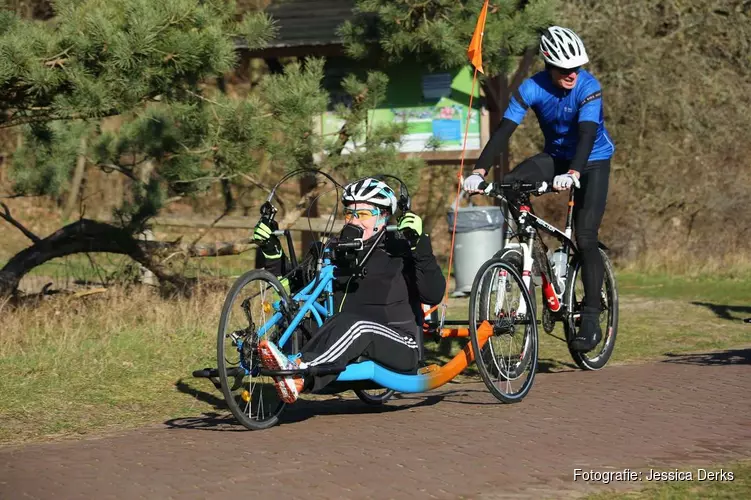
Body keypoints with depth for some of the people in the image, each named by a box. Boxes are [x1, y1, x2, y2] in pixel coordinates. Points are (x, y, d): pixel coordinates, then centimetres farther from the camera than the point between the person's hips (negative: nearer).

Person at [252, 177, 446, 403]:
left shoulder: (399, 251, 4)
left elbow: (434, 295, -11)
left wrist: (420, 244, -21)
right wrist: (272, 253, 4)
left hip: (398, 350, -4)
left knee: (356, 325, -35)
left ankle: (298, 374, -56)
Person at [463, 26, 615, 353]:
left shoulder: (588, 87, -26)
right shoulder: (532, 88, -18)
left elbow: (587, 134, -37)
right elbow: (504, 130, -25)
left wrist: (573, 173, -54)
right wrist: (479, 170, -38)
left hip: (592, 161, -4)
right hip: (556, 158, 4)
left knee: (586, 239, -16)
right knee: (505, 188, -22)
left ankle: (591, 318, -9)